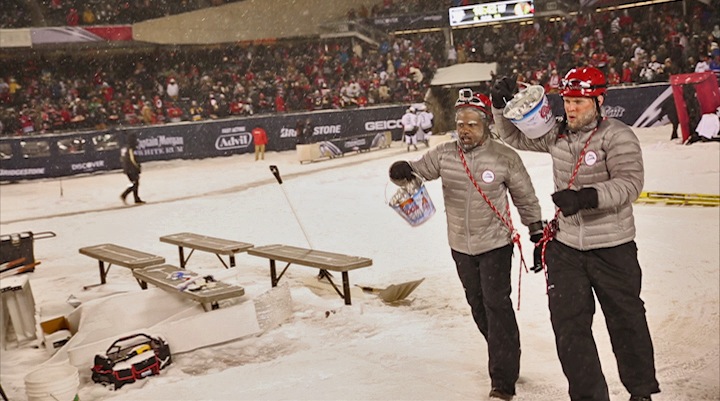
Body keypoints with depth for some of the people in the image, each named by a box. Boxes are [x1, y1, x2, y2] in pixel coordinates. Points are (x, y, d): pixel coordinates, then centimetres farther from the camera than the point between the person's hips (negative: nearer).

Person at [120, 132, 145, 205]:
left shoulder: (124, 148, 13)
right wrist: (137, 166, -8)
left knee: (135, 183, 13)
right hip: (131, 169, -9)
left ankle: (137, 199, 13)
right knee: (135, 184, -5)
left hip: (126, 169, 9)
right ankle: (124, 195, -13)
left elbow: (121, 159, 17)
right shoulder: (130, 148, -14)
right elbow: (132, 159, -19)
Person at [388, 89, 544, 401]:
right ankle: (503, 357, 38)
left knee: (497, 306, -7)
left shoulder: (505, 157, -12)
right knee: (478, 306, 16)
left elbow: (525, 198, -2)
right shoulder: (444, 154, -6)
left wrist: (538, 233, 2)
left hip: (495, 243, -4)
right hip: (461, 246, 4)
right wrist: (402, 171, -27)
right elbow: (416, 172, -3)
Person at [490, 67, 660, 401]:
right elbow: (515, 137, 16)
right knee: (568, 325, 4)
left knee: (626, 321, 11)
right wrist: (501, 105, -1)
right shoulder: (556, 134, 5)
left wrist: (588, 197, -35)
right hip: (566, 247, 5)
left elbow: (629, 183, -22)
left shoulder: (617, 136, -12)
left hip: (612, 248, -4)